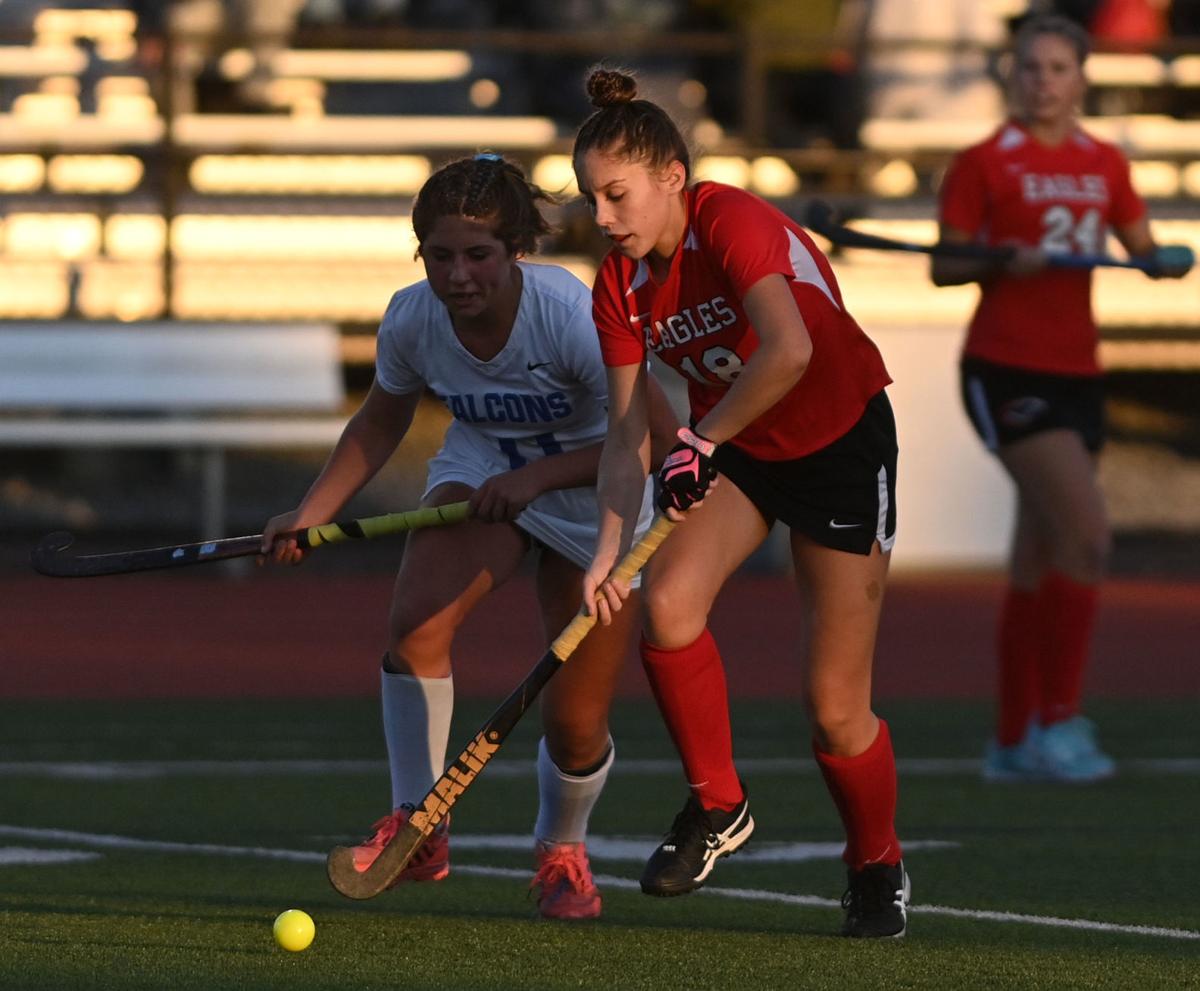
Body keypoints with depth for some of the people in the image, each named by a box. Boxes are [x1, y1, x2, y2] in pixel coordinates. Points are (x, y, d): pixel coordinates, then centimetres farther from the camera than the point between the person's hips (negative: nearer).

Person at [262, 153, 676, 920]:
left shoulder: (570, 316, -33)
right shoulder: (413, 320, -19)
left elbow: (658, 434, -26)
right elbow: (382, 421, 4)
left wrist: (537, 476, -33)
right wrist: (313, 513, -5)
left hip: (593, 497, -3)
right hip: (481, 471, 3)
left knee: (576, 726, -3)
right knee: (416, 622, -26)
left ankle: (563, 850, 30)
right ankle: (417, 828, -11)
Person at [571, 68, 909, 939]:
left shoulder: (735, 224, -26)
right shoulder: (620, 288, -5)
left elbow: (790, 351, -41)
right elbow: (629, 434, -4)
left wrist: (703, 441, -33)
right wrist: (612, 545, -19)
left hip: (843, 444, -6)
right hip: (734, 450, 6)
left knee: (835, 706, -6)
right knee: (667, 605, -22)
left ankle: (877, 868, 21)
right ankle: (717, 805, -1)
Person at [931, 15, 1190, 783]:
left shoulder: (1106, 164, 11)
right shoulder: (986, 163, -3)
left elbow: (1144, 250, 14)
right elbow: (943, 267, -3)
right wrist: (1001, 263, -21)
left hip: (1076, 370, 6)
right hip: (1006, 368, -6)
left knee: (1039, 561, 9)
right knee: (1086, 531, -20)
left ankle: (1013, 742, 15)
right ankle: (1058, 721, -14)